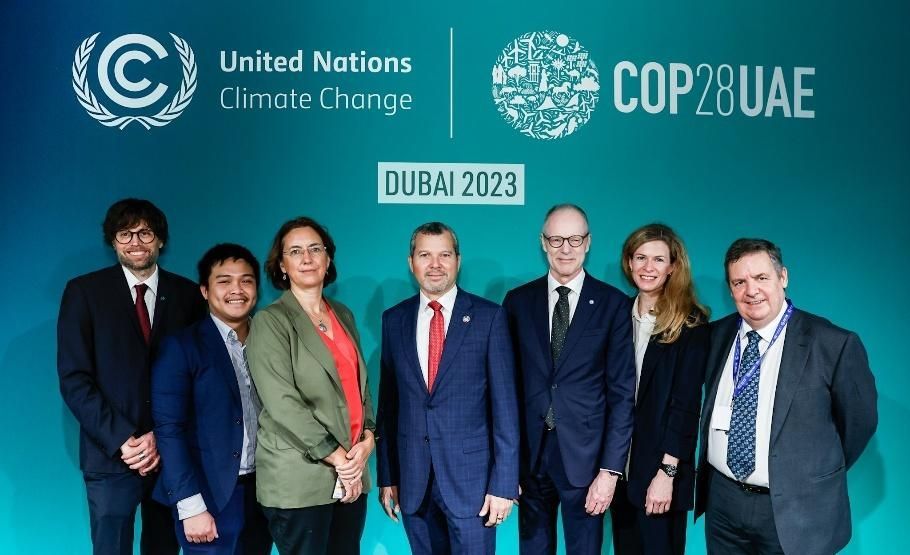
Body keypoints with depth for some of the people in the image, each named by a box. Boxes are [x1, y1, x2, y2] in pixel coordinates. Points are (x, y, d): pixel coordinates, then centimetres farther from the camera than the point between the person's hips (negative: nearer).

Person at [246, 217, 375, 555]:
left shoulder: (343, 315, 13)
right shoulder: (270, 322, -6)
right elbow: (282, 403, -14)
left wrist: (368, 438, -3)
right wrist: (336, 456, -14)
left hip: (352, 476, 6)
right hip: (298, 481, -5)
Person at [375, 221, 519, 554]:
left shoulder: (489, 317, -5)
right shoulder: (394, 319, 5)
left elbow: (504, 403, -7)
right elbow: (388, 402, 8)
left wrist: (503, 482, -10)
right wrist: (387, 476, 7)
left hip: (470, 475, -3)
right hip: (413, 479, 3)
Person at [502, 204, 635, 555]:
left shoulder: (613, 304, -3)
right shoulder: (518, 301, 4)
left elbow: (622, 392, -5)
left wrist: (610, 469, -9)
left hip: (585, 453, -2)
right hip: (529, 453, 2)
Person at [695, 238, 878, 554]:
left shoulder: (835, 344, -12)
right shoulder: (718, 335, 3)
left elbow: (859, 421, -2)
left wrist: (815, 476, 4)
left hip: (796, 514, -4)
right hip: (722, 501, 4)